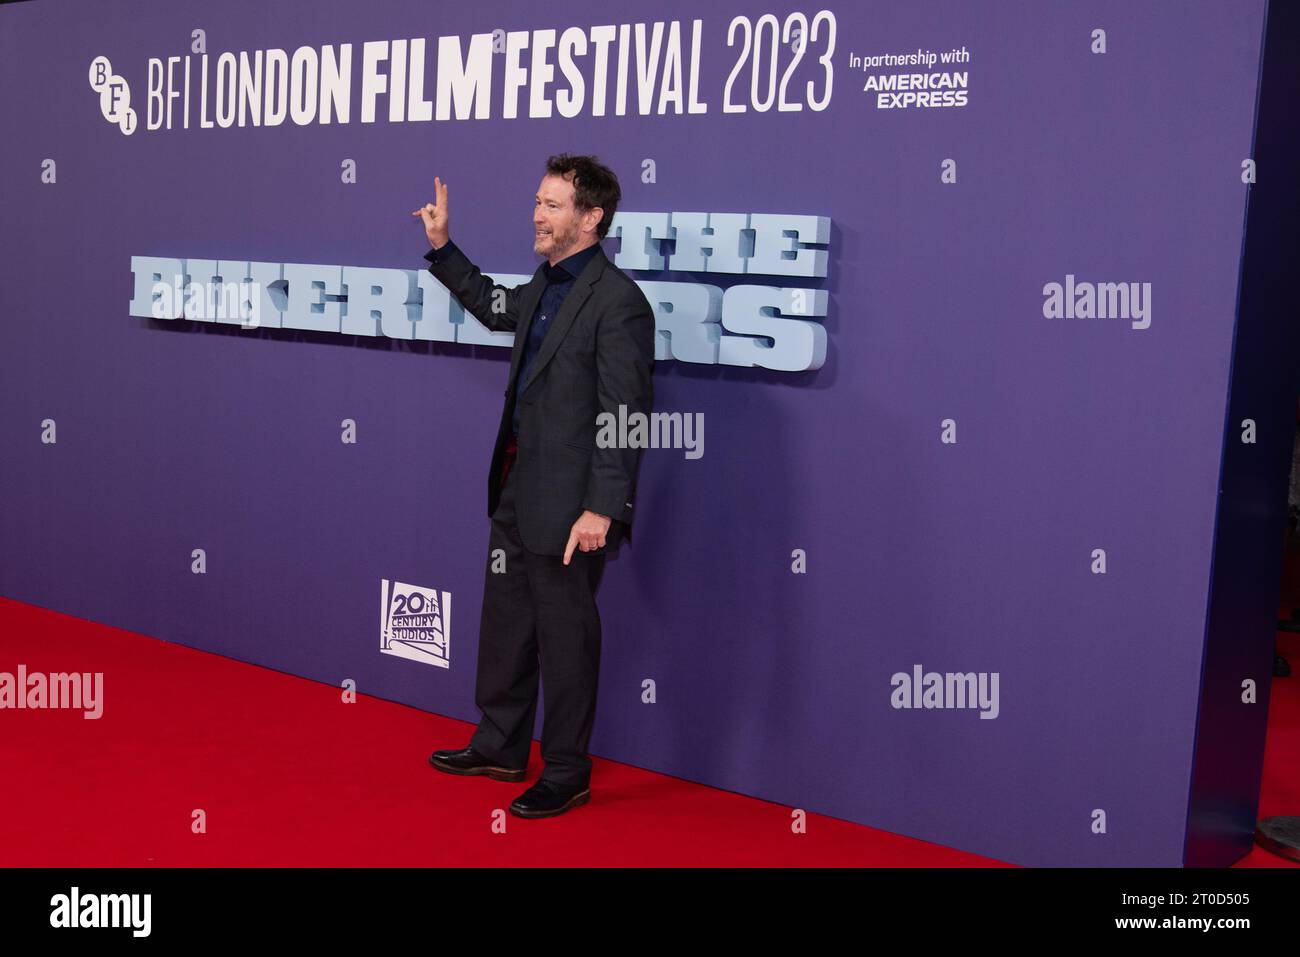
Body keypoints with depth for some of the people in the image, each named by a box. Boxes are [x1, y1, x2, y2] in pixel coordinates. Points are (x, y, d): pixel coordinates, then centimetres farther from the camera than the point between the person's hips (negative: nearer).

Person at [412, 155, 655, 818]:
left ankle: (566, 774, 21)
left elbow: (624, 416, -21)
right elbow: (496, 308, 32)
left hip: (568, 500, -9)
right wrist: (442, 248, 27)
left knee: (565, 633, 4)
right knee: (505, 615, 20)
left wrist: (602, 509, -23)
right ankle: (500, 746, 38)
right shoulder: (546, 284, 9)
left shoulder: (617, 300, -18)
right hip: (517, 486, 9)